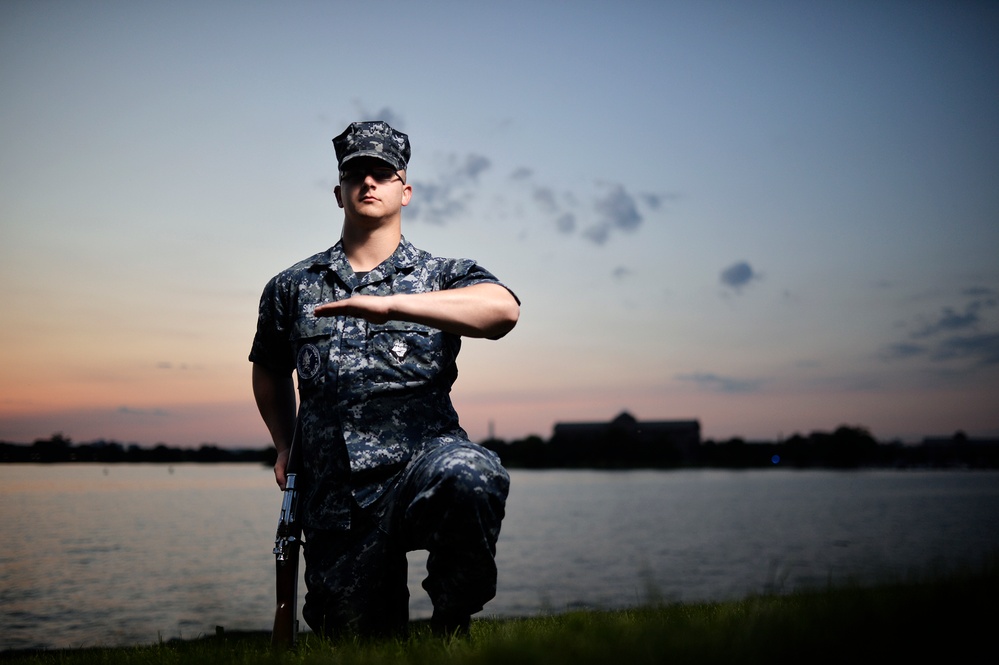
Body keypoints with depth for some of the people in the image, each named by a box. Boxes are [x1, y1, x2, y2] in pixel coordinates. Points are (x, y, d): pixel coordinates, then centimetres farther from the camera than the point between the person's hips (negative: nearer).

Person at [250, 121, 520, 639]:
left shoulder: (442, 277, 7)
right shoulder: (292, 288, 15)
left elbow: (503, 309, -17)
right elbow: (270, 371, 34)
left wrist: (388, 304, -24)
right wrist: (286, 447, 24)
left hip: (421, 461, -2)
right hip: (335, 496, 3)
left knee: (467, 476, -37)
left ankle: (452, 625, -13)